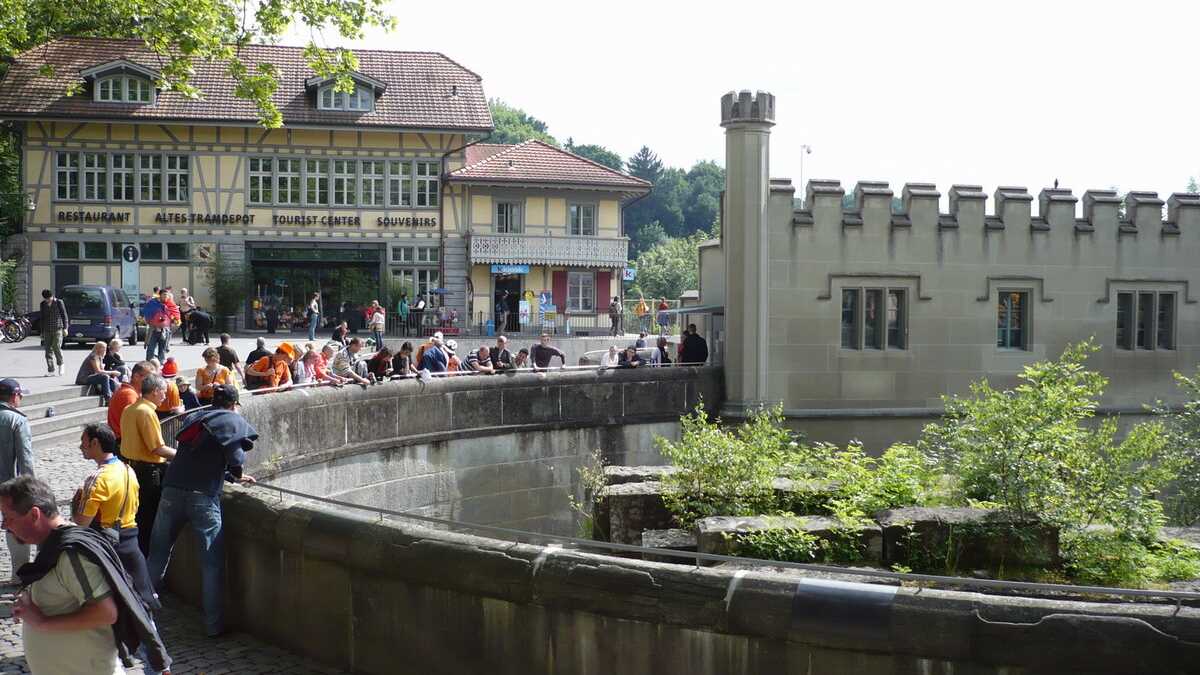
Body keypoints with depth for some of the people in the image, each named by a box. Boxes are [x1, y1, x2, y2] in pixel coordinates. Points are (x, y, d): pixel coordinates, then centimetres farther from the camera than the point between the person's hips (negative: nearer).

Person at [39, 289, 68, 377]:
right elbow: (42, 318, 17)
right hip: (47, 330, 4)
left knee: (56, 347, -16)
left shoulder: (59, 302, -1)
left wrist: (65, 328, -7)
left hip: (58, 329, -4)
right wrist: (42, 331, 16)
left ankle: (60, 364, 9)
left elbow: (64, 315, 0)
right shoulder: (43, 304, 10)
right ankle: (51, 371, 2)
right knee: (48, 350, -1)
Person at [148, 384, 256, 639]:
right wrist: (237, 475, 10)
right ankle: (214, 624, 4)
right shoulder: (235, 421, 7)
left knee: (158, 554, 15)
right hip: (203, 495, -5)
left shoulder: (193, 418, 24)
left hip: (172, 490, 5)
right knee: (212, 562, 2)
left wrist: (231, 475, 38)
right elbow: (236, 456, -11)